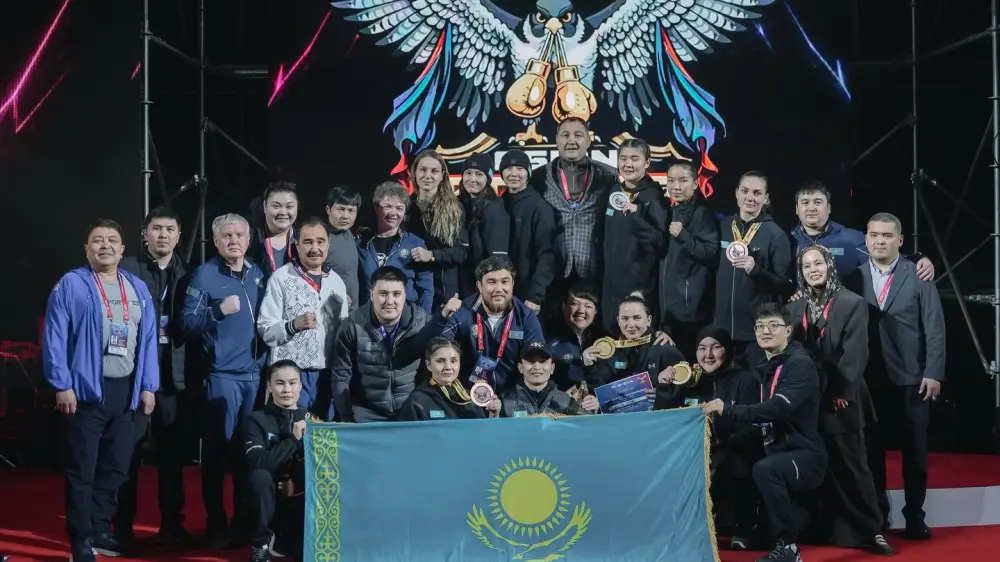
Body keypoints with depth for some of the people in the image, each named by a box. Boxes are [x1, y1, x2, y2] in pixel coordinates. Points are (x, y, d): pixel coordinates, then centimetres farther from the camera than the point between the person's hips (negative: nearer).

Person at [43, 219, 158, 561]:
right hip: (86, 390, -5)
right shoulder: (70, 286, -3)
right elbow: (54, 339, -9)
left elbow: (148, 340, 11)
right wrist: (62, 386, -14)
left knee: (115, 467, 12)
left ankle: (100, 529, 26)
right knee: (82, 470, -1)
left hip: (125, 391, 5)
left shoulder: (138, 289, 13)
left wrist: (148, 386, 6)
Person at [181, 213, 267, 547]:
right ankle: (216, 523, 8)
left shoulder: (258, 275, 12)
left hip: (255, 372, 5)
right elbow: (188, 322, -9)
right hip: (222, 373, -5)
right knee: (218, 447, -1)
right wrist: (219, 310, -22)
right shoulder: (205, 274, -4)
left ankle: (245, 519, 21)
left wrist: (266, 358, 5)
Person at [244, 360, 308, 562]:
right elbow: (258, 463, -21)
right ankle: (261, 544, -12)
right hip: (270, 501, -2)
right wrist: (293, 439, -20)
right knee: (260, 476, -33)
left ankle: (282, 542, 13)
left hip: (302, 500, 2)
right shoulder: (257, 420, -4)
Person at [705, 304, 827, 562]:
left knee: (765, 469, -33)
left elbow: (779, 408, -29)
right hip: (779, 453, 9)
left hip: (805, 455, -9)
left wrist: (728, 410, -33)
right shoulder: (767, 367, 13)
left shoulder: (800, 364, -13)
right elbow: (765, 414, 11)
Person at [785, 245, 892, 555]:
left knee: (851, 466, -2)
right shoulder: (794, 308, 10)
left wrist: (841, 393, -15)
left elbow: (855, 353, -8)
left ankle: (870, 530, 5)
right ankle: (835, 528, 16)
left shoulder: (852, 303, -1)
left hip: (841, 399, -3)